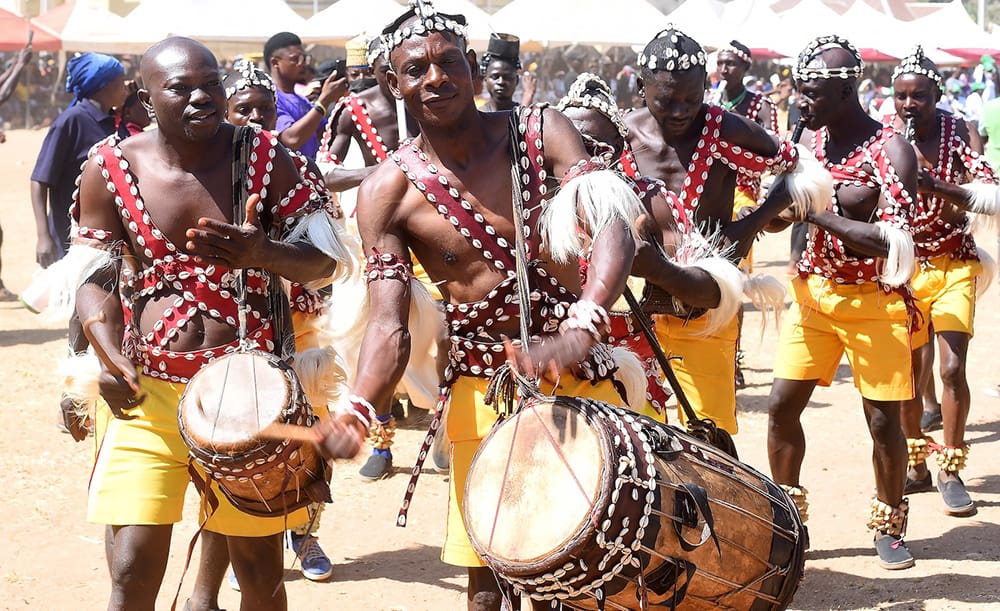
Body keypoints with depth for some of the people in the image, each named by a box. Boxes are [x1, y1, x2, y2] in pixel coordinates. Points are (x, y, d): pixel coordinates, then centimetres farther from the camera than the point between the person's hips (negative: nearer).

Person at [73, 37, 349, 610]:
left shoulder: (263, 157, -2)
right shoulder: (112, 168, -1)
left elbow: (324, 260, 0)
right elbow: (94, 277, 3)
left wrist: (263, 253, -21)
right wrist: (110, 356, -15)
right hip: (148, 391, 0)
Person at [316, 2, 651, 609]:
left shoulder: (542, 131, -6)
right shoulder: (389, 193, -7)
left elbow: (612, 229, -19)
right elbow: (389, 324, -12)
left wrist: (579, 331, -39)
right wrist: (357, 412, -33)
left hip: (580, 371, 1)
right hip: (482, 391, 0)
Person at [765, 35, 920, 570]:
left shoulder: (890, 150, -17)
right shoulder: (811, 139, 2)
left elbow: (892, 240, -25)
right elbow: (783, 213, 14)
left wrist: (818, 213, -26)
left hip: (874, 301, -5)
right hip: (813, 291, 5)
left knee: (883, 419, 1)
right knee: (782, 404, 2)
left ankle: (889, 526, 22)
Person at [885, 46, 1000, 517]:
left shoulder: (956, 132, -9)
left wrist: (933, 185, -35)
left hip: (953, 266, -2)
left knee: (952, 369, -12)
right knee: (906, 373, 4)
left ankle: (950, 471, 2)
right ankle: (916, 466, 23)